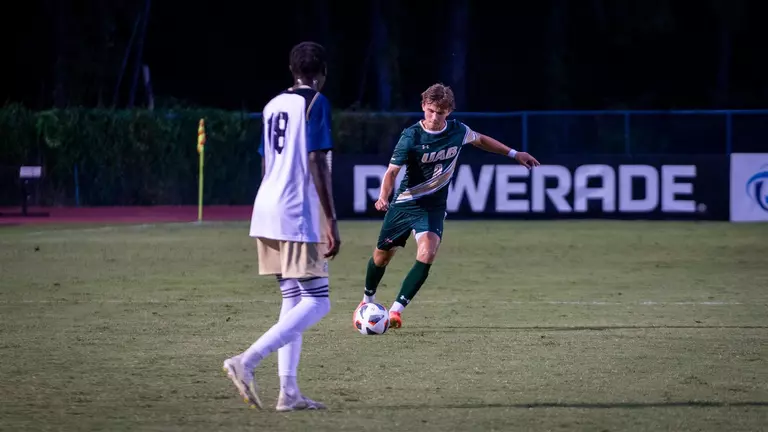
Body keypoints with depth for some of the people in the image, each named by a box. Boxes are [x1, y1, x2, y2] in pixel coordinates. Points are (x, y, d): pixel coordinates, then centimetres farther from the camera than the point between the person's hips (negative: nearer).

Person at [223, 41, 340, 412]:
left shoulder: (273, 106, 16)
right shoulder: (315, 104, -7)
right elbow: (317, 164, -14)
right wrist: (331, 222, -14)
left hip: (267, 213, 8)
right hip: (298, 215, -8)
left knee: (293, 301, 12)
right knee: (317, 304, -6)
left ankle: (289, 392, 5)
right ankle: (247, 362, -20)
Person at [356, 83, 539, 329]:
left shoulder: (458, 131, -7)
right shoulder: (411, 136, -18)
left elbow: (480, 140, 15)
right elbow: (392, 171, -19)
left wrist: (514, 154, 19)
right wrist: (383, 196, -38)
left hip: (433, 207, 1)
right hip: (404, 204, -1)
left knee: (427, 254, -23)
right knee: (383, 254, 11)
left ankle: (396, 310, -16)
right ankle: (368, 300, 41)